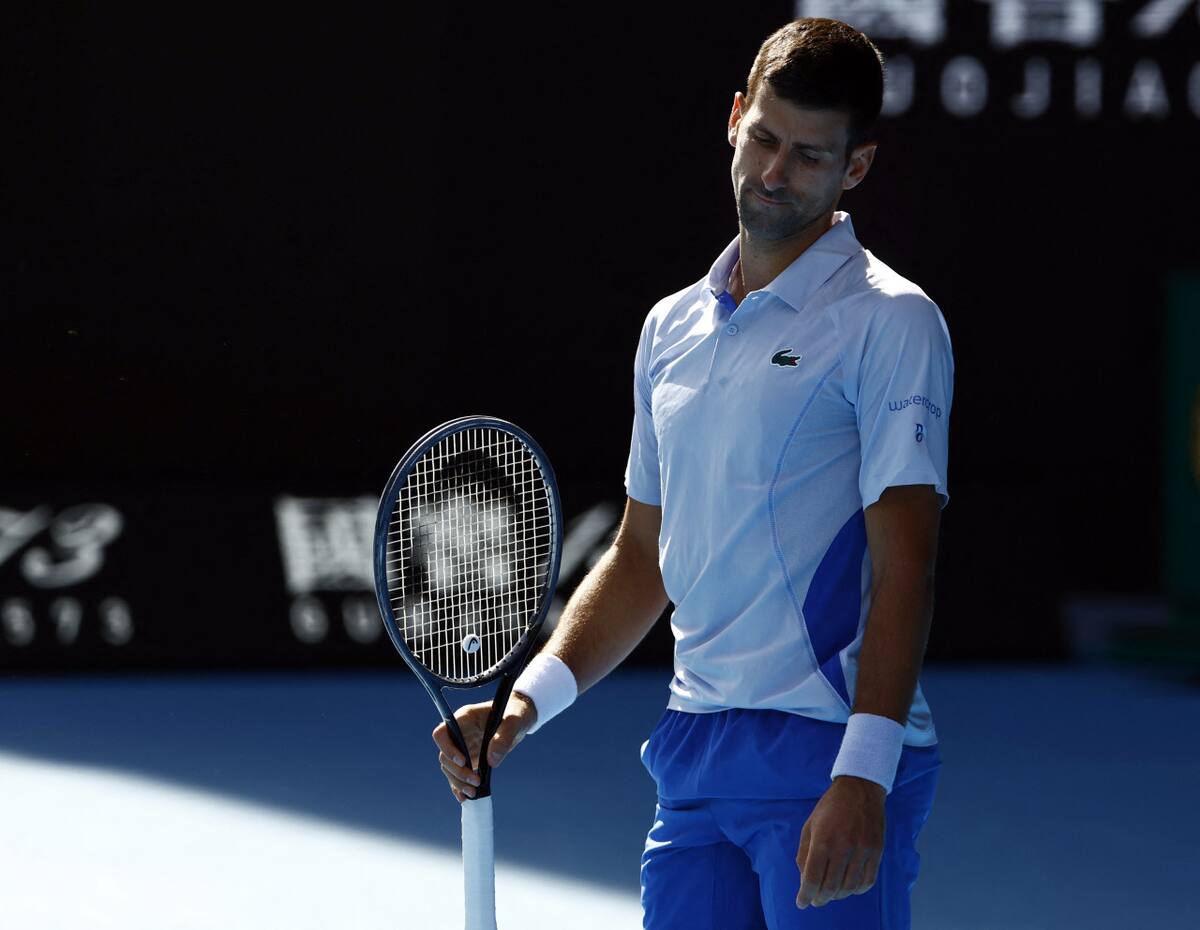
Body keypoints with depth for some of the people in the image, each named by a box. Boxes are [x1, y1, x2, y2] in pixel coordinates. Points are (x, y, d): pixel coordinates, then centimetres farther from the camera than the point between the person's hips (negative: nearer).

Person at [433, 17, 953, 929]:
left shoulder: (888, 322, -4)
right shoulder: (672, 327, 16)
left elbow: (904, 565, -12)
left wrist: (863, 777, -21)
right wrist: (529, 698, 8)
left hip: (829, 754, -6)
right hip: (696, 753, 6)